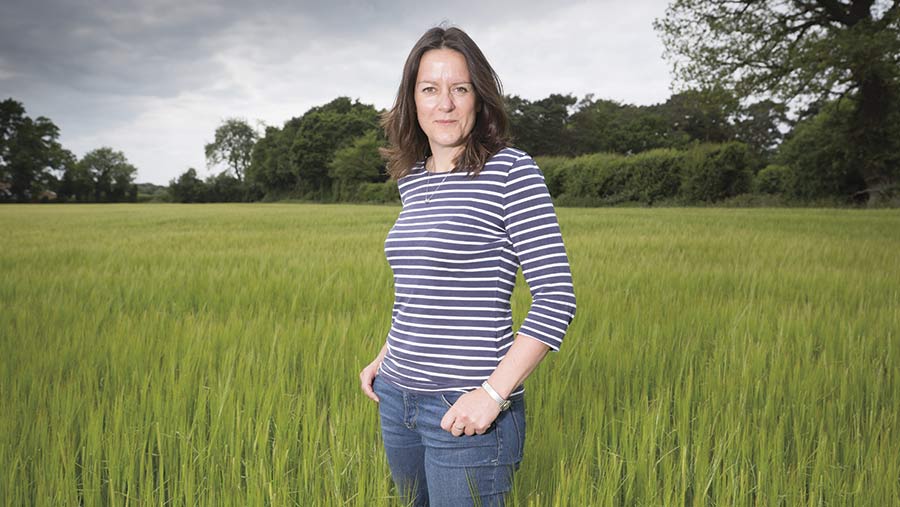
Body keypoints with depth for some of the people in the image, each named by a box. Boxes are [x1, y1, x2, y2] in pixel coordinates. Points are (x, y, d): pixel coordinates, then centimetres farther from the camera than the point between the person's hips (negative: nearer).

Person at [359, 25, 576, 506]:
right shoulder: (412, 179, 8)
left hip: (467, 409, -7)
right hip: (397, 397, 7)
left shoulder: (511, 170, -12)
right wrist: (384, 359, 12)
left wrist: (494, 393, -19)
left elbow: (556, 297, -15)